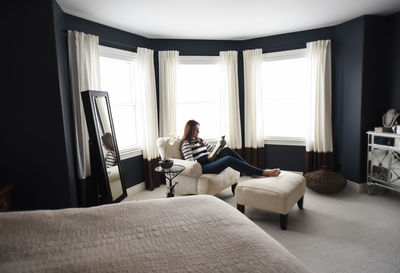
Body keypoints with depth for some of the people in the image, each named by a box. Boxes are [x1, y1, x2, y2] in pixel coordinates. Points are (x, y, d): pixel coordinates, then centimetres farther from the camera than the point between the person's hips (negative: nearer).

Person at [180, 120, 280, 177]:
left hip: (210, 162, 8)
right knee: (229, 159, -27)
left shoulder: (199, 140, 22)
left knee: (227, 150, -16)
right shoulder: (186, 144, -3)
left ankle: (252, 173, -19)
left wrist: (221, 145, 4)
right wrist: (207, 159, -16)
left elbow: (213, 149, 25)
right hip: (202, 168, -8)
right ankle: (263, 172, -26)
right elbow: (191, 163, -12)